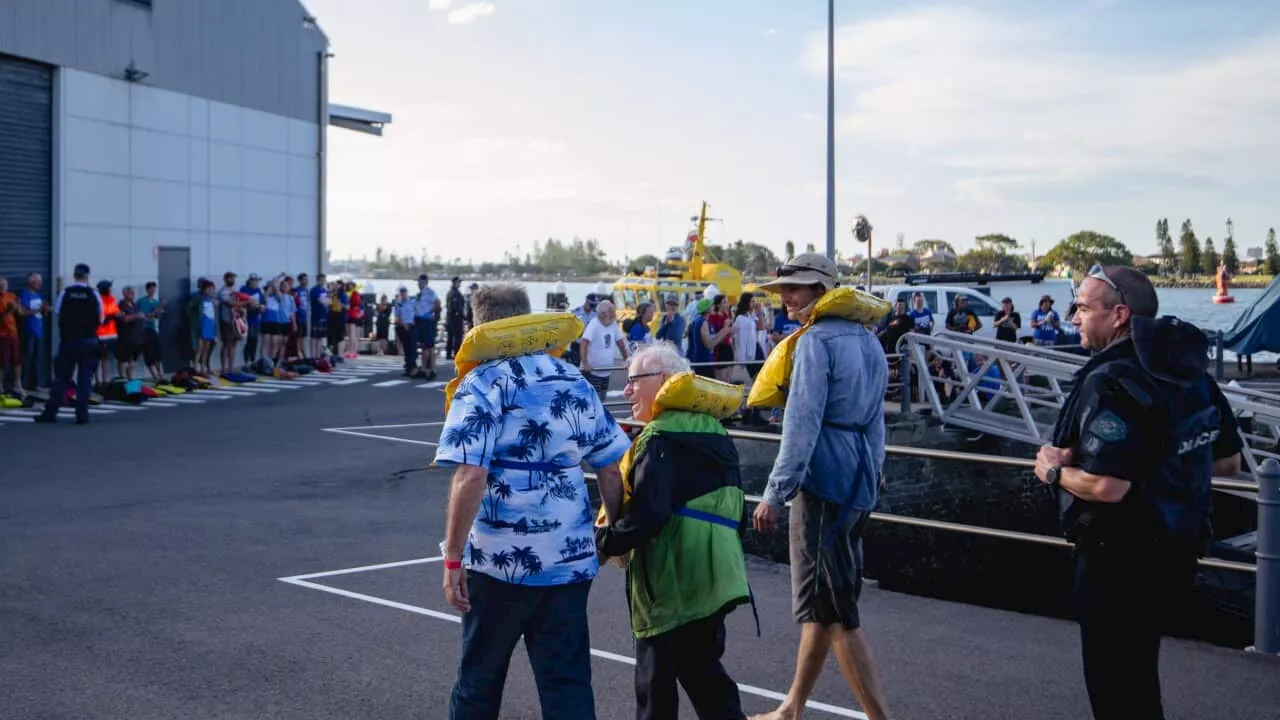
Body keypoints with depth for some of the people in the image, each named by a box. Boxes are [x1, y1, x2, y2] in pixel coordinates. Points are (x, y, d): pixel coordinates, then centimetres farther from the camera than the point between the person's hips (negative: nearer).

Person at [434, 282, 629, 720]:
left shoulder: (484, 383, -9)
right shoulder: (575, 382, 7)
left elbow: (470, 476, -19)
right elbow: (610, 469, 10)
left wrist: (452, 557, -14)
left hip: (500, 558, -4)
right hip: (571, 558, 4)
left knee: (480, 675, 15)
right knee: (567, 680, 9)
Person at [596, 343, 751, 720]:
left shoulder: (659, 438, -13)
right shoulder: (713, 430, 13)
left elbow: (647, 514, -23)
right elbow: (730, 507, 19)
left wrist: (605, 541, -9)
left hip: (671, 581, -8)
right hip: (712, 576, 8)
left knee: (657, 679, 2)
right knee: (702, 667, 19)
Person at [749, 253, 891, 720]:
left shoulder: (817, 340, -12)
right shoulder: (869, 341, 15)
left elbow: (801, 422, -19)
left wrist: (776, 492, -18)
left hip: (824, 479, -10)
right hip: (860, 481, 10)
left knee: (830, 607, -4)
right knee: (822, 601, 16)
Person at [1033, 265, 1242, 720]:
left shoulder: (1111, 382, -24)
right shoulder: (1191, 372, 4)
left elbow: (1106, 486, -31)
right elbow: (1228, 462, 13)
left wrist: (1054, 470, -14)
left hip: (1120, 563, -9)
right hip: (1176, 555, 9)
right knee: (1138, 674, 25)